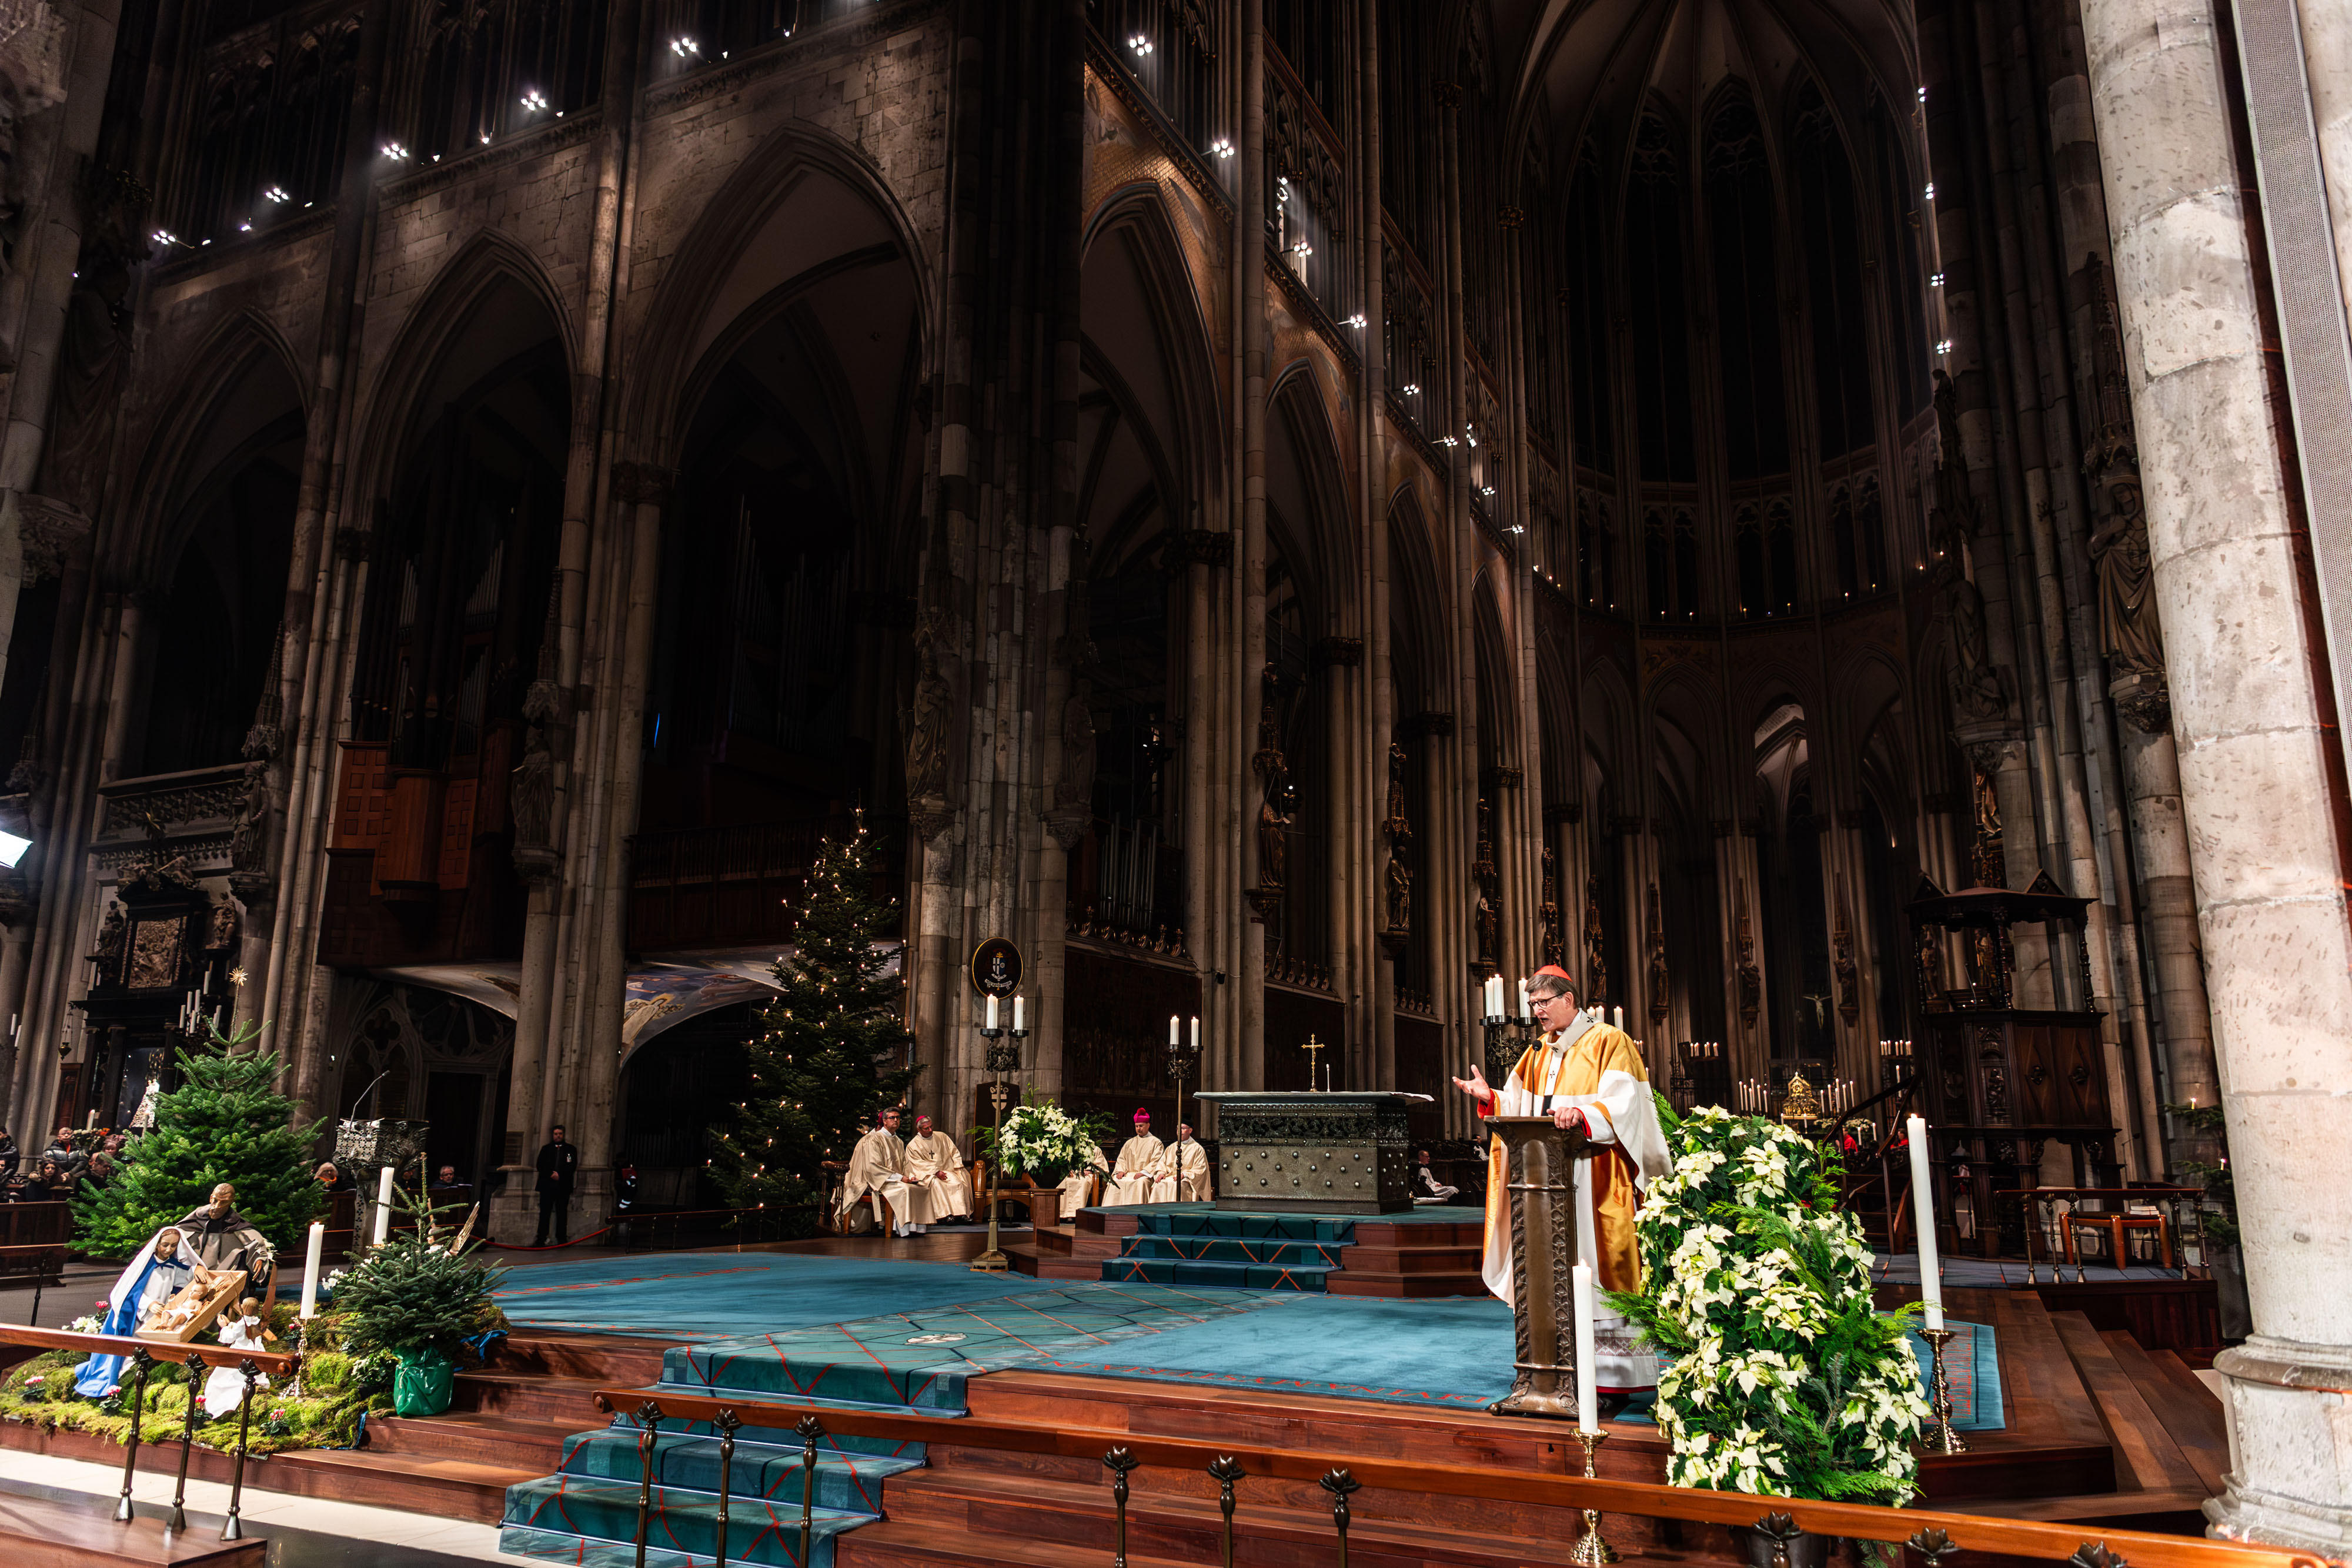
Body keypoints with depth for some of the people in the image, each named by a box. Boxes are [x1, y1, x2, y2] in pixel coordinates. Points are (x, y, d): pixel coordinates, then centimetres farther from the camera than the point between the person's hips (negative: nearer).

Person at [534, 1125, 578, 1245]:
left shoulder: (571, 1149, 10)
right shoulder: (546, 1149, 13)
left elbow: (572, 1166, 1)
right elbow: (540, 1166, 4)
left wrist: (560, 1175, -12)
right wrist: (551, 1174, -11)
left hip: (563, 1186, 0)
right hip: (547, 1185, 0)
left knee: (562, 1213, 0)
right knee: (545, 1213, -3)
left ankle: (562, 1239, 2)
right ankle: (541, 1239, -2)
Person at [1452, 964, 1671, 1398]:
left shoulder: (1608, 1043, -3)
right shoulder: (1539, 1054, 18)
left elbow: (1620, 1104, -15)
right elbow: (1520, 1108, 18)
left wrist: (1582, 1113, -32)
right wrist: (1490, 1097, 0)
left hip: (1594, 1179, -7)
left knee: (1595, 1262, -8)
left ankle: (1612, 1377, -2)